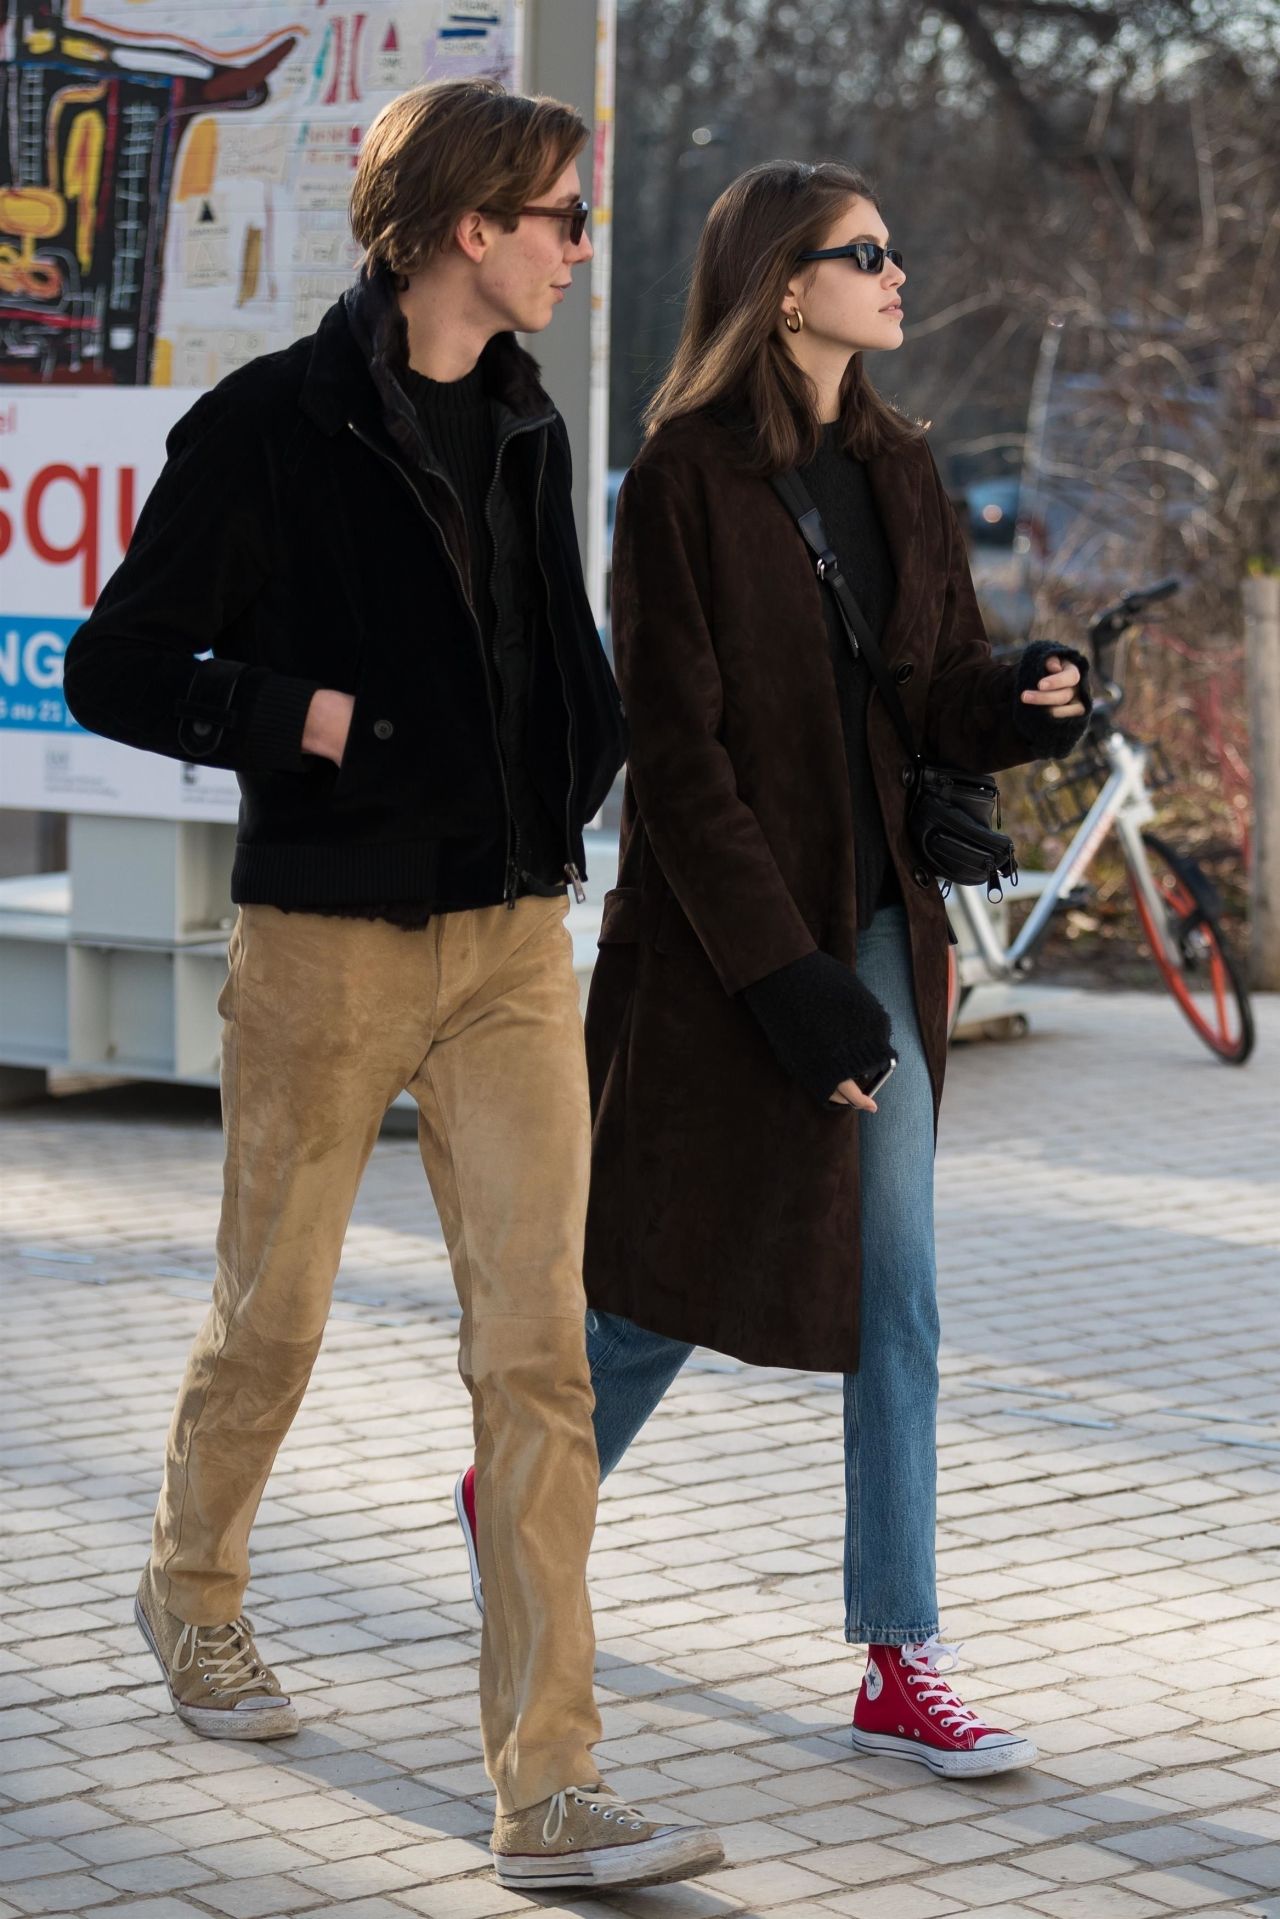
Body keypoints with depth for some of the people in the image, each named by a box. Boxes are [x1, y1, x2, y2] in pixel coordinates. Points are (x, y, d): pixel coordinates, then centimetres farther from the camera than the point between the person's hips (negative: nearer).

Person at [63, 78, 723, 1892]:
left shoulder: (525, 427, 10)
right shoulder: (267, 427, -9)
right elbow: (115, 669, -8)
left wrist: (576, 784, 9)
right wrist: (302, 719, -18)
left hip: (514, 941, 5)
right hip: (328, 940, -4)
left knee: (539, 1347, -5)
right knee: (274, 1316, 12)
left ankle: (550, 1790, -4)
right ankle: (194, 1589, 43)